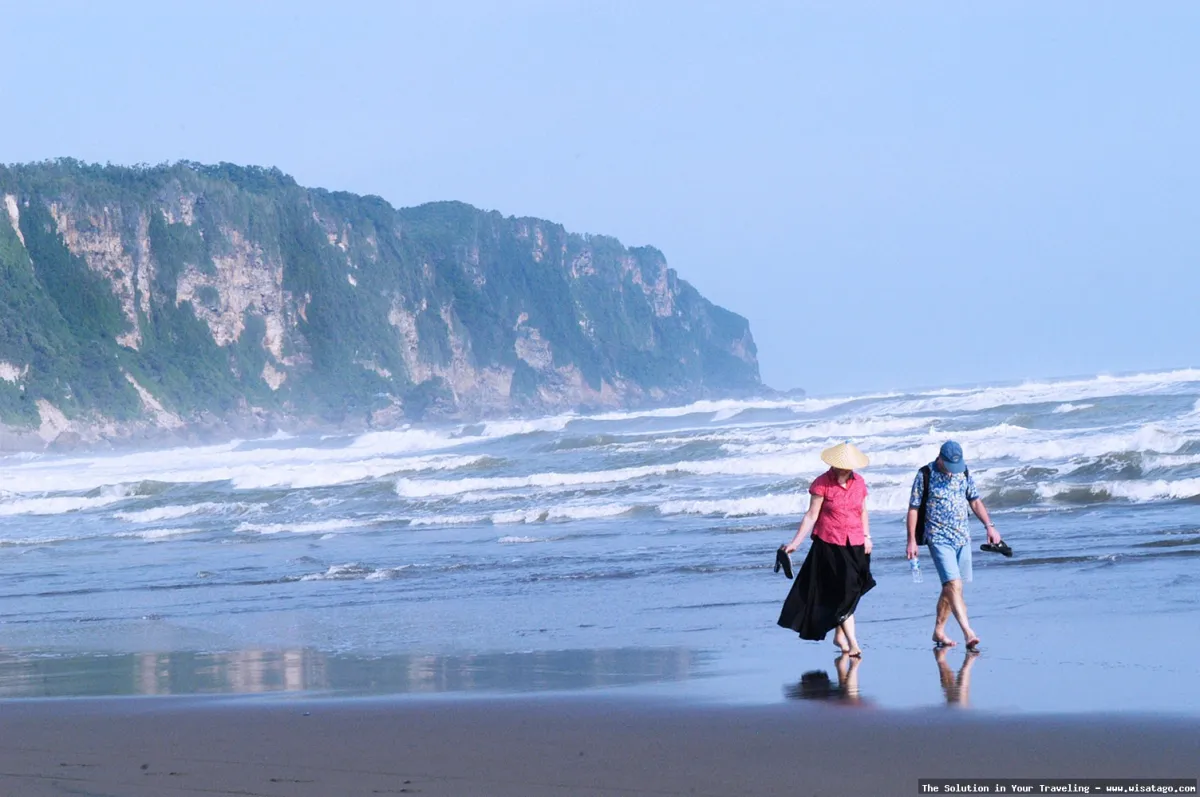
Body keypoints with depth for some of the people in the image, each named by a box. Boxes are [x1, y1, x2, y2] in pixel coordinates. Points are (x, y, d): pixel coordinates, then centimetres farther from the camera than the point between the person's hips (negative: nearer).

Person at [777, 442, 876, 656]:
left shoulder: (859, 483, 5)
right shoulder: (822, 484, -9)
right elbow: (811, 516, -6)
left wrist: (867, 537, 7)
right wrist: (795, 542, -9)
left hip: (855, 545, 4)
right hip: (829, 544, -4)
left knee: (850, 592, 9)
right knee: (843, 592, -8)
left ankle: (840, 636, 23)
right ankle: (852, 642, -8)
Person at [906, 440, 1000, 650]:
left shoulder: (964, 472, 6)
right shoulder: (925, 475, -8)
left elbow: (975, 501, 14)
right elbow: (913, 508, -4)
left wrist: (989, 526, 4)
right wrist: (911, 540, -6)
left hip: (963, 538, 5)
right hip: (939, 538, -5)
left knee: (949, 588, 10)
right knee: (954, 585, -17)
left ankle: (939, 632, 22)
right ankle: (968, 633, -24)